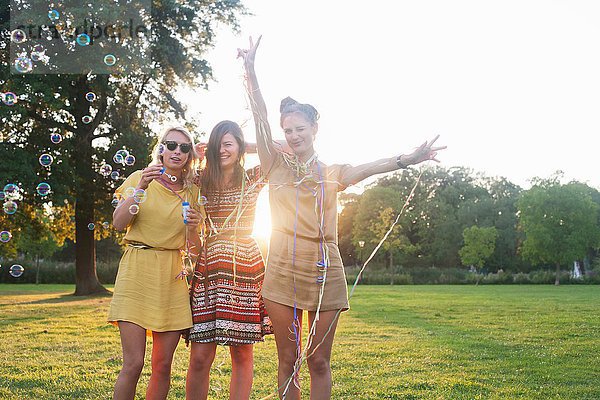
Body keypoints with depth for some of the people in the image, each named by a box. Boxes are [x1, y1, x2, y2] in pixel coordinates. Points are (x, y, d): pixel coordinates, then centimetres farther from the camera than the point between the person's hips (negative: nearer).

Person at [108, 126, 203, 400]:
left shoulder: (192, 192, 12)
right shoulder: (141, 178, 4)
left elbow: (192, 247, 13)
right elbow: (119, 222, -8)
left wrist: (193, 228, -8)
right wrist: (141, 187, -18)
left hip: (172, 276, 3)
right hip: (137, 270, -3)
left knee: (163, 365, 3)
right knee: (133, 363, -10)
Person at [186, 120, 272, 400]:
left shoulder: (254, 177, 7)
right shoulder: (201, 181, 10)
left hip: (245, 267, -1)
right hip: (209, 268, 1)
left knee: (242, 353, 6)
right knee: (200, 357, -3)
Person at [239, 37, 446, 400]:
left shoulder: (333, 174, 8)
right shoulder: (277, 166, 8)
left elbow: (369, 168, -11)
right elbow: (260, 117, -2)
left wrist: (407, 159, -29)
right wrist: (250, 69, -12)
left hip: (324, 272, 0)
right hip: (283, 272, 0)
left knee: (319, 360, 5)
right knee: (288, 359, 5)